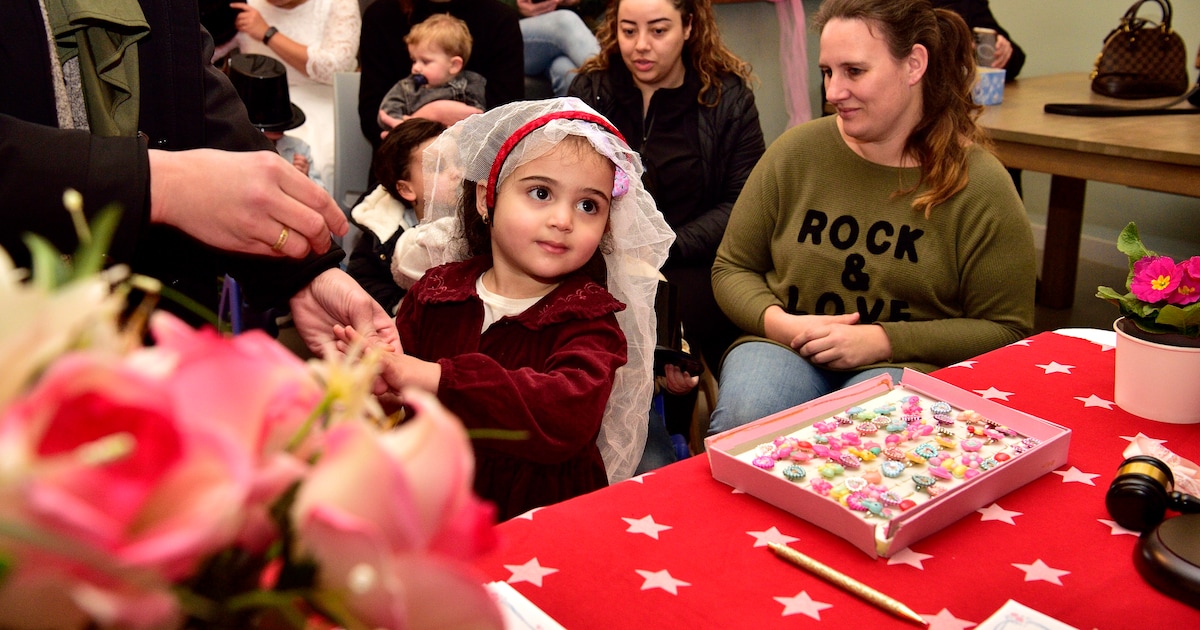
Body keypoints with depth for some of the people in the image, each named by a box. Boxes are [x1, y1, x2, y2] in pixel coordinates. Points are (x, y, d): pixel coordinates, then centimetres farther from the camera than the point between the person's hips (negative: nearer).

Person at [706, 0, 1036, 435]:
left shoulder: (980, 186, -3)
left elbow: (1005, 330, 0)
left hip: (906, 366, -1)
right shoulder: (796, 151, 3)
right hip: (785, 346, 2)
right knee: (742, 419, -31)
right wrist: (774, 320, -12)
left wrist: (884, 340, -13)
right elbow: (732, 268, 11)